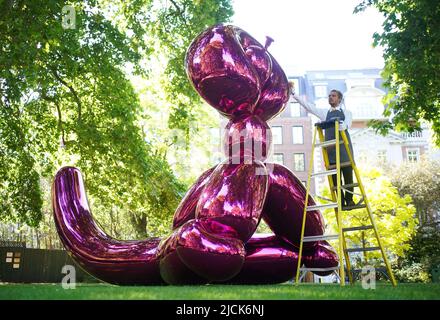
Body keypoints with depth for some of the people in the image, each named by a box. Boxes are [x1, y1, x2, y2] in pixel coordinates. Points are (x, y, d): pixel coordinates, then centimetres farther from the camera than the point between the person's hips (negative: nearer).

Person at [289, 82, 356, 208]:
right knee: (335, 177, 0)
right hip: (330, 148, 2)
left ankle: (349, 200, 7)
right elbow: (307, 105, 10)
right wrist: (293, 93, 2)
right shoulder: (324, 112, 16)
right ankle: (341, 201, 4)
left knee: (348, 175, -1)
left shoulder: (346, 112, 11)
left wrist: (342, 126, -32)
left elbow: (347, 123, -9)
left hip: (344, 147, -2)